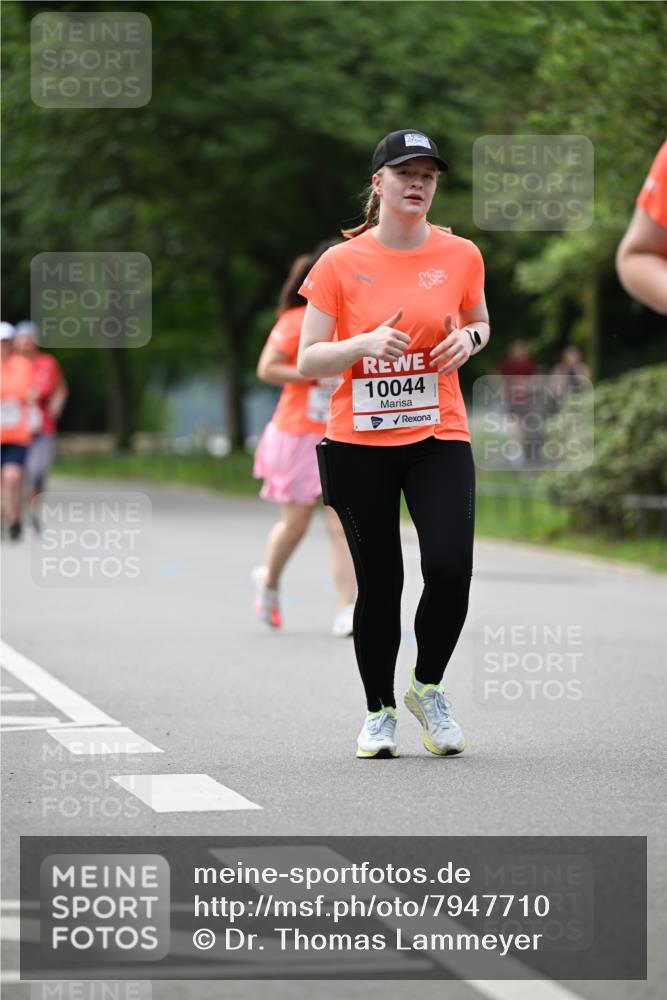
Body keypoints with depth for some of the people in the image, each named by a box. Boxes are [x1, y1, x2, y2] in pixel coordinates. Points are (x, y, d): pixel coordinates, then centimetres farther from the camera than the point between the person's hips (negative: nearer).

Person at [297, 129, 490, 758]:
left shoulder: (460, 256, 3)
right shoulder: (340, 264, -3)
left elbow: (479, 322, 21)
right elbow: (308, 362, 0)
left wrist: (469, 338, -3)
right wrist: (365, 343, -18)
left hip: (439, 435, 1)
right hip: (359, 445, -1)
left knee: (451, 570, -14)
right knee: (378, 582, 0)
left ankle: (428, 688, 11)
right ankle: (379, 712, 19)